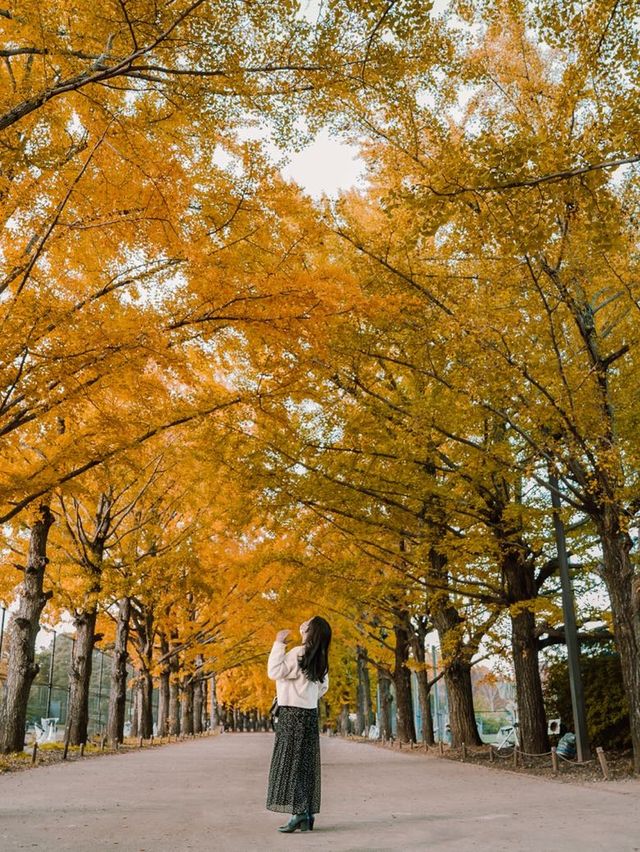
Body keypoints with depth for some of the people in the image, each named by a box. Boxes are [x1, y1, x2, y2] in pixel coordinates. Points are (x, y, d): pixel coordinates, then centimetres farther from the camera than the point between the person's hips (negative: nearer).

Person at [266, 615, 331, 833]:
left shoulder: (298, 653, -16)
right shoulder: (319, 658, 8)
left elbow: (274, 671, -19)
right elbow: (323, 686, 17)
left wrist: (279, 643, -15)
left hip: (292, 714, -8)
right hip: (310, 713, 8)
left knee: (291, 762, -3)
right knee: (307, 764, 10)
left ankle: (299, 812, -8)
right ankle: (308, 814, 13)